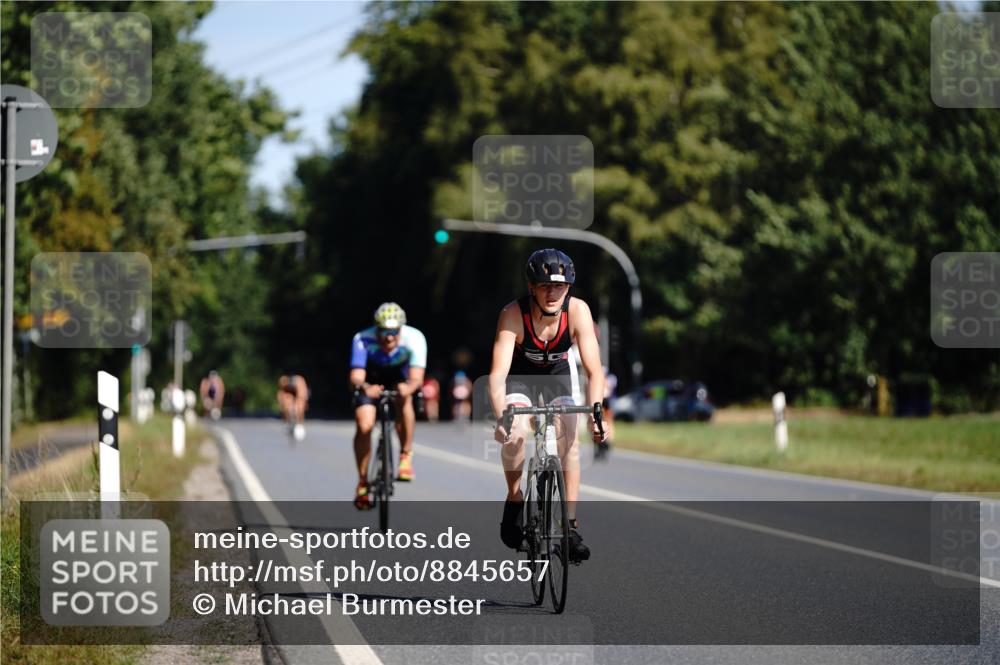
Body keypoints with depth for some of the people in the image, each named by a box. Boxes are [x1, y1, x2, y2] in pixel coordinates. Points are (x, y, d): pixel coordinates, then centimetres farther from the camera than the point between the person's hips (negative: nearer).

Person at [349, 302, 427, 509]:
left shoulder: (414, 338, -33)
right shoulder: (363, 340, -34)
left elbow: (417, 377, -42)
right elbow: (356, 376, -42)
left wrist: (409, 387, -65)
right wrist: (363, 388, -65)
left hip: (399, 377, 0)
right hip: (370, 381, 0)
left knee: (404, 398, -34)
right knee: (364, 426, -17)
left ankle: (406, 455, -18)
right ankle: (362, 482, 1)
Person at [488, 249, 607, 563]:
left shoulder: (578, 310, -29)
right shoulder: (513, 314, -33)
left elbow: (594, 370, -32)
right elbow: (498, 374, -38)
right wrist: (501, 417, -54)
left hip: (557, 374, 2)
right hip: (519, 374, -2)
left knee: (569, 437, -17)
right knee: (516, 432, -27)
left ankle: (571, 525, -10)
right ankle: (514, 500, -1)